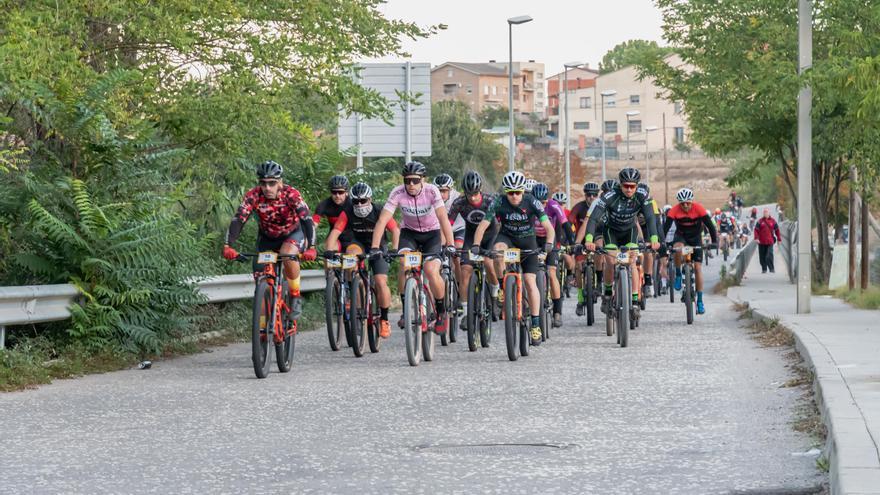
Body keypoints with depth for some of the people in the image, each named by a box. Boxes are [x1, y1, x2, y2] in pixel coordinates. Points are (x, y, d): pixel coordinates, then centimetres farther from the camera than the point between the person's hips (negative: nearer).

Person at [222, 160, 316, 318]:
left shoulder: (291, 194, -31)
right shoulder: (253, 196, -26)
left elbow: (307, 220, -39)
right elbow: (238, 220, -32)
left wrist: (311, 247, -53)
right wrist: (228, 246, -47)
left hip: (292, 234, -3)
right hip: (267, 237, 3)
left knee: (288, 255, -33)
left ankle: (296, 297, -12)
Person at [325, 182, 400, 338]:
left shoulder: (379, 212, -21)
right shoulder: (347, 213, -19)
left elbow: (395, 230, -18)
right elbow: (335, 232, -25)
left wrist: (394, 250, -32)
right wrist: (329, 250, -42)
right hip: (359, 244, 1)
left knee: (381, 282, -16)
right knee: (351, 252, -36)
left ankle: (384, 319, 1)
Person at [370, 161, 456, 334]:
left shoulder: (431, 191, -25)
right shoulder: (398, 193, -22)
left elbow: (443, 218, -33)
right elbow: (382, 220, -27)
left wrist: (450, 245, -44)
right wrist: (374, 248, -38)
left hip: (431, 233, -1)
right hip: (409, 232, 1)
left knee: (431, 270, -21)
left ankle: (441, 313, 1)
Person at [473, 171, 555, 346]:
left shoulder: (531, 203, -22)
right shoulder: (499, 203, -20)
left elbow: (549, 227, -25)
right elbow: (483, 226, -22)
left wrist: (549, 243, -44)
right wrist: (476, 245, -38)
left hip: (527, 241, -1)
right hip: (507, 237, 1)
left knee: (530, 281, -11)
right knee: (499, 248, -36)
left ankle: (536, 325, -3)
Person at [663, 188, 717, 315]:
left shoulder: (698, 208, -23)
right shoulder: (675, 210, -22)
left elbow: (710, 225, -24)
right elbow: (666, 227, -26)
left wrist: (715, 242, -33)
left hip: (695, 238, 0)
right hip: (681, 236, 0)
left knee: (698, 267, -8)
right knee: (678, 248, -37)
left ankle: (700, 301, -3)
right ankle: (678, 275, -12)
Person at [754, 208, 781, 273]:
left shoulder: (773, 221, 5)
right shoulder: (760, 221, 4)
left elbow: (777, 230, 11)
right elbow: (756, 230, 1)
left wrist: (779, 239, 10)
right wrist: (756, 238, -11)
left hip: (770, 242, -1)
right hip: (761, 242, 1)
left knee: (769, 255, -12)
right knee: (762, 256, 6)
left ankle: (771, 268, -7)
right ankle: (764, 269, 16)